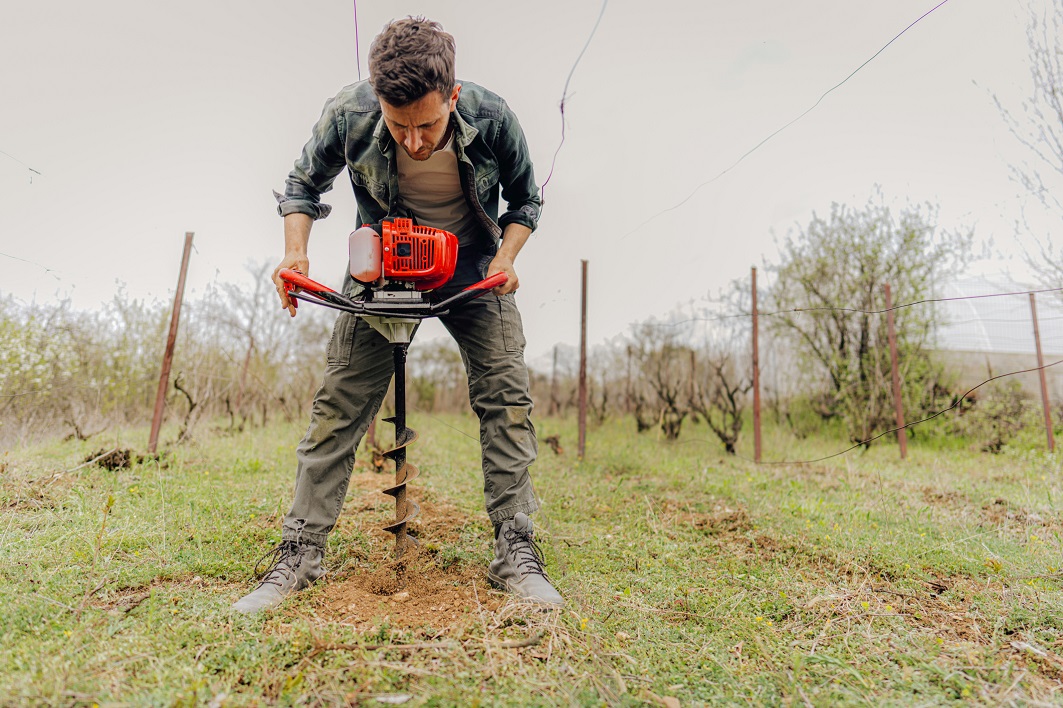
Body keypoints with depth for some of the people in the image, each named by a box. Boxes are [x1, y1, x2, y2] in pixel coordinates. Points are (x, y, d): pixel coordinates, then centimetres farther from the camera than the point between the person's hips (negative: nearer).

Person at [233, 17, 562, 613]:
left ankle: (517, 553, -4)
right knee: (340, 401, -8)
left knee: (507, 395, -14)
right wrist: (296, 249, -19)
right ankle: (300, 553, 4)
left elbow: (525, 200, -3)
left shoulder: (494, 118, -22)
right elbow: (304, 184, -1)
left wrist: (506, 256, -21)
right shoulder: (349, 115, -21)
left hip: (474, 270, 0)